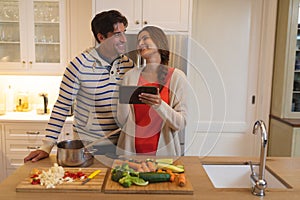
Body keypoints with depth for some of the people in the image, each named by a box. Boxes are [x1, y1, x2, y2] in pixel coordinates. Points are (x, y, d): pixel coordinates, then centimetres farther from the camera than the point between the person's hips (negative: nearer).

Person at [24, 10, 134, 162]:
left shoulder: (128, 64, -2)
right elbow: (62, 107, -10)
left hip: (119, 143, 4)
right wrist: (47, 146, -12)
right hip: (86, 144, -3)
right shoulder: (80, 64, -14)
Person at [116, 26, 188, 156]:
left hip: (163, 151, -2)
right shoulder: (130, 75, -1)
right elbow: (122, 122, -1)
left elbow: (180, 124, -10)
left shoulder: (176, 76, -7)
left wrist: (159, 105, -26)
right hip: (130, 149, 2)